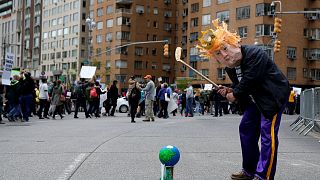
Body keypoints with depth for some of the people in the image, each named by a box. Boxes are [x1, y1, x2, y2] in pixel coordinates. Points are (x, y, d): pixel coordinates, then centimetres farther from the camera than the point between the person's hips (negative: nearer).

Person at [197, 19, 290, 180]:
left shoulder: (255, 54, -27)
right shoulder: (230, 67, -1)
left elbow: (249, 82, -30)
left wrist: (234, 95, -15)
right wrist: (229, 91, -10)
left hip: (274, 96, -9)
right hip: (255, 100, 9)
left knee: (268, 132, -15)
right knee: (246, 128, 11)